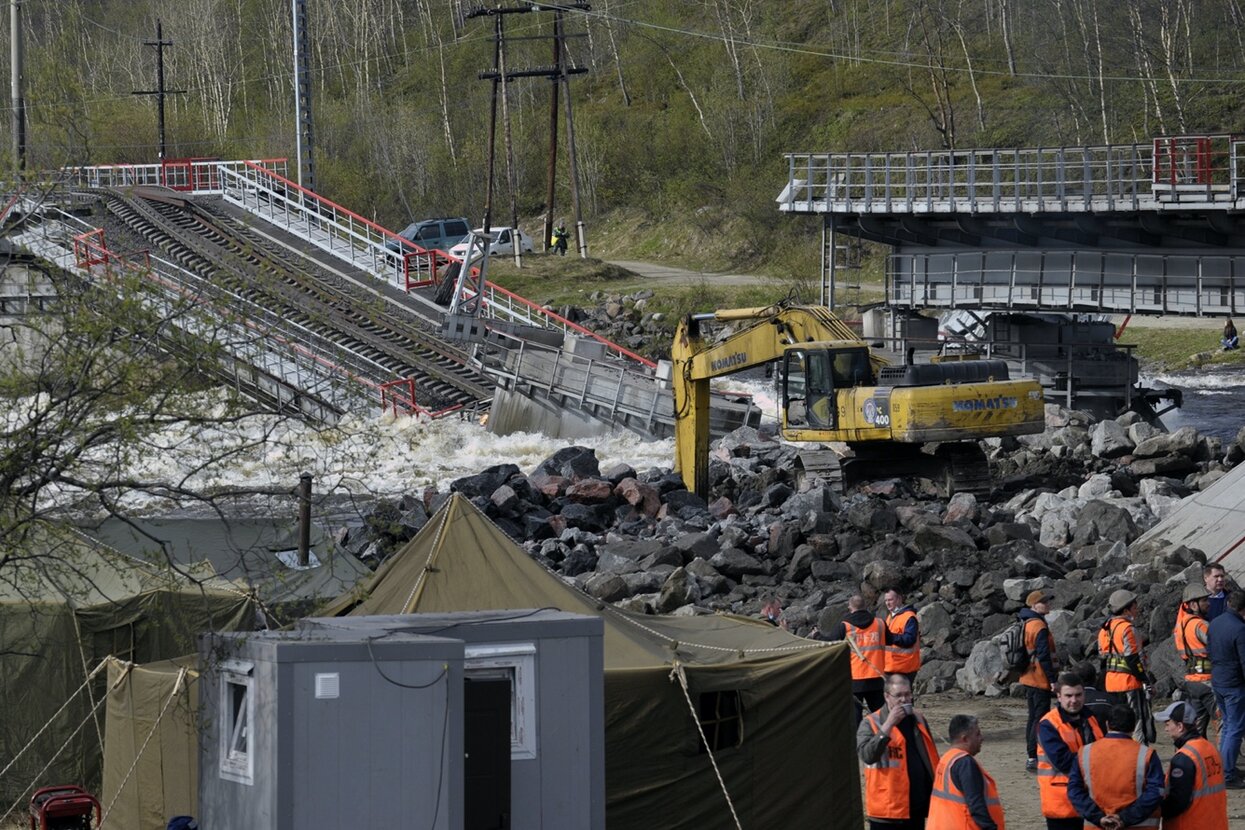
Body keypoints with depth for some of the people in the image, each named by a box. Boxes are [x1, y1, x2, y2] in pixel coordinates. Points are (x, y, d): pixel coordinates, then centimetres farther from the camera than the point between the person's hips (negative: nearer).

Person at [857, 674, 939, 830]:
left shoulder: (918, 720, 10)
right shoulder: (871, 723, -8)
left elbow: (932, 758, 17)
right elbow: (867, 755, -24)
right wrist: (888, 725, -26)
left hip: (917, 805, 6)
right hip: (887, 808, -6)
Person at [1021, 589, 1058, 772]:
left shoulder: (1025, 624, 13)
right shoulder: (1039, 626, -17)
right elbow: (1043, 656, -21)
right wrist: (1052, 679, -18)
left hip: (1028, 679, 10)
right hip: (1040, 681, -10)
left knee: (1033, 717, 15)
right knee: (1041, 719, -7)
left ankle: (1031, 757, 20)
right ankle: (1034, 758, -9)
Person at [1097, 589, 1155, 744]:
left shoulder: (1105, 629, 12)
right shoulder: (1127, 628, -15)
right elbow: (1133, 658, -17)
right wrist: (1145, 677, -10)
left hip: (1111, 681, 8)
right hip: (1129, 681, -8)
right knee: (1138, 720, -4)